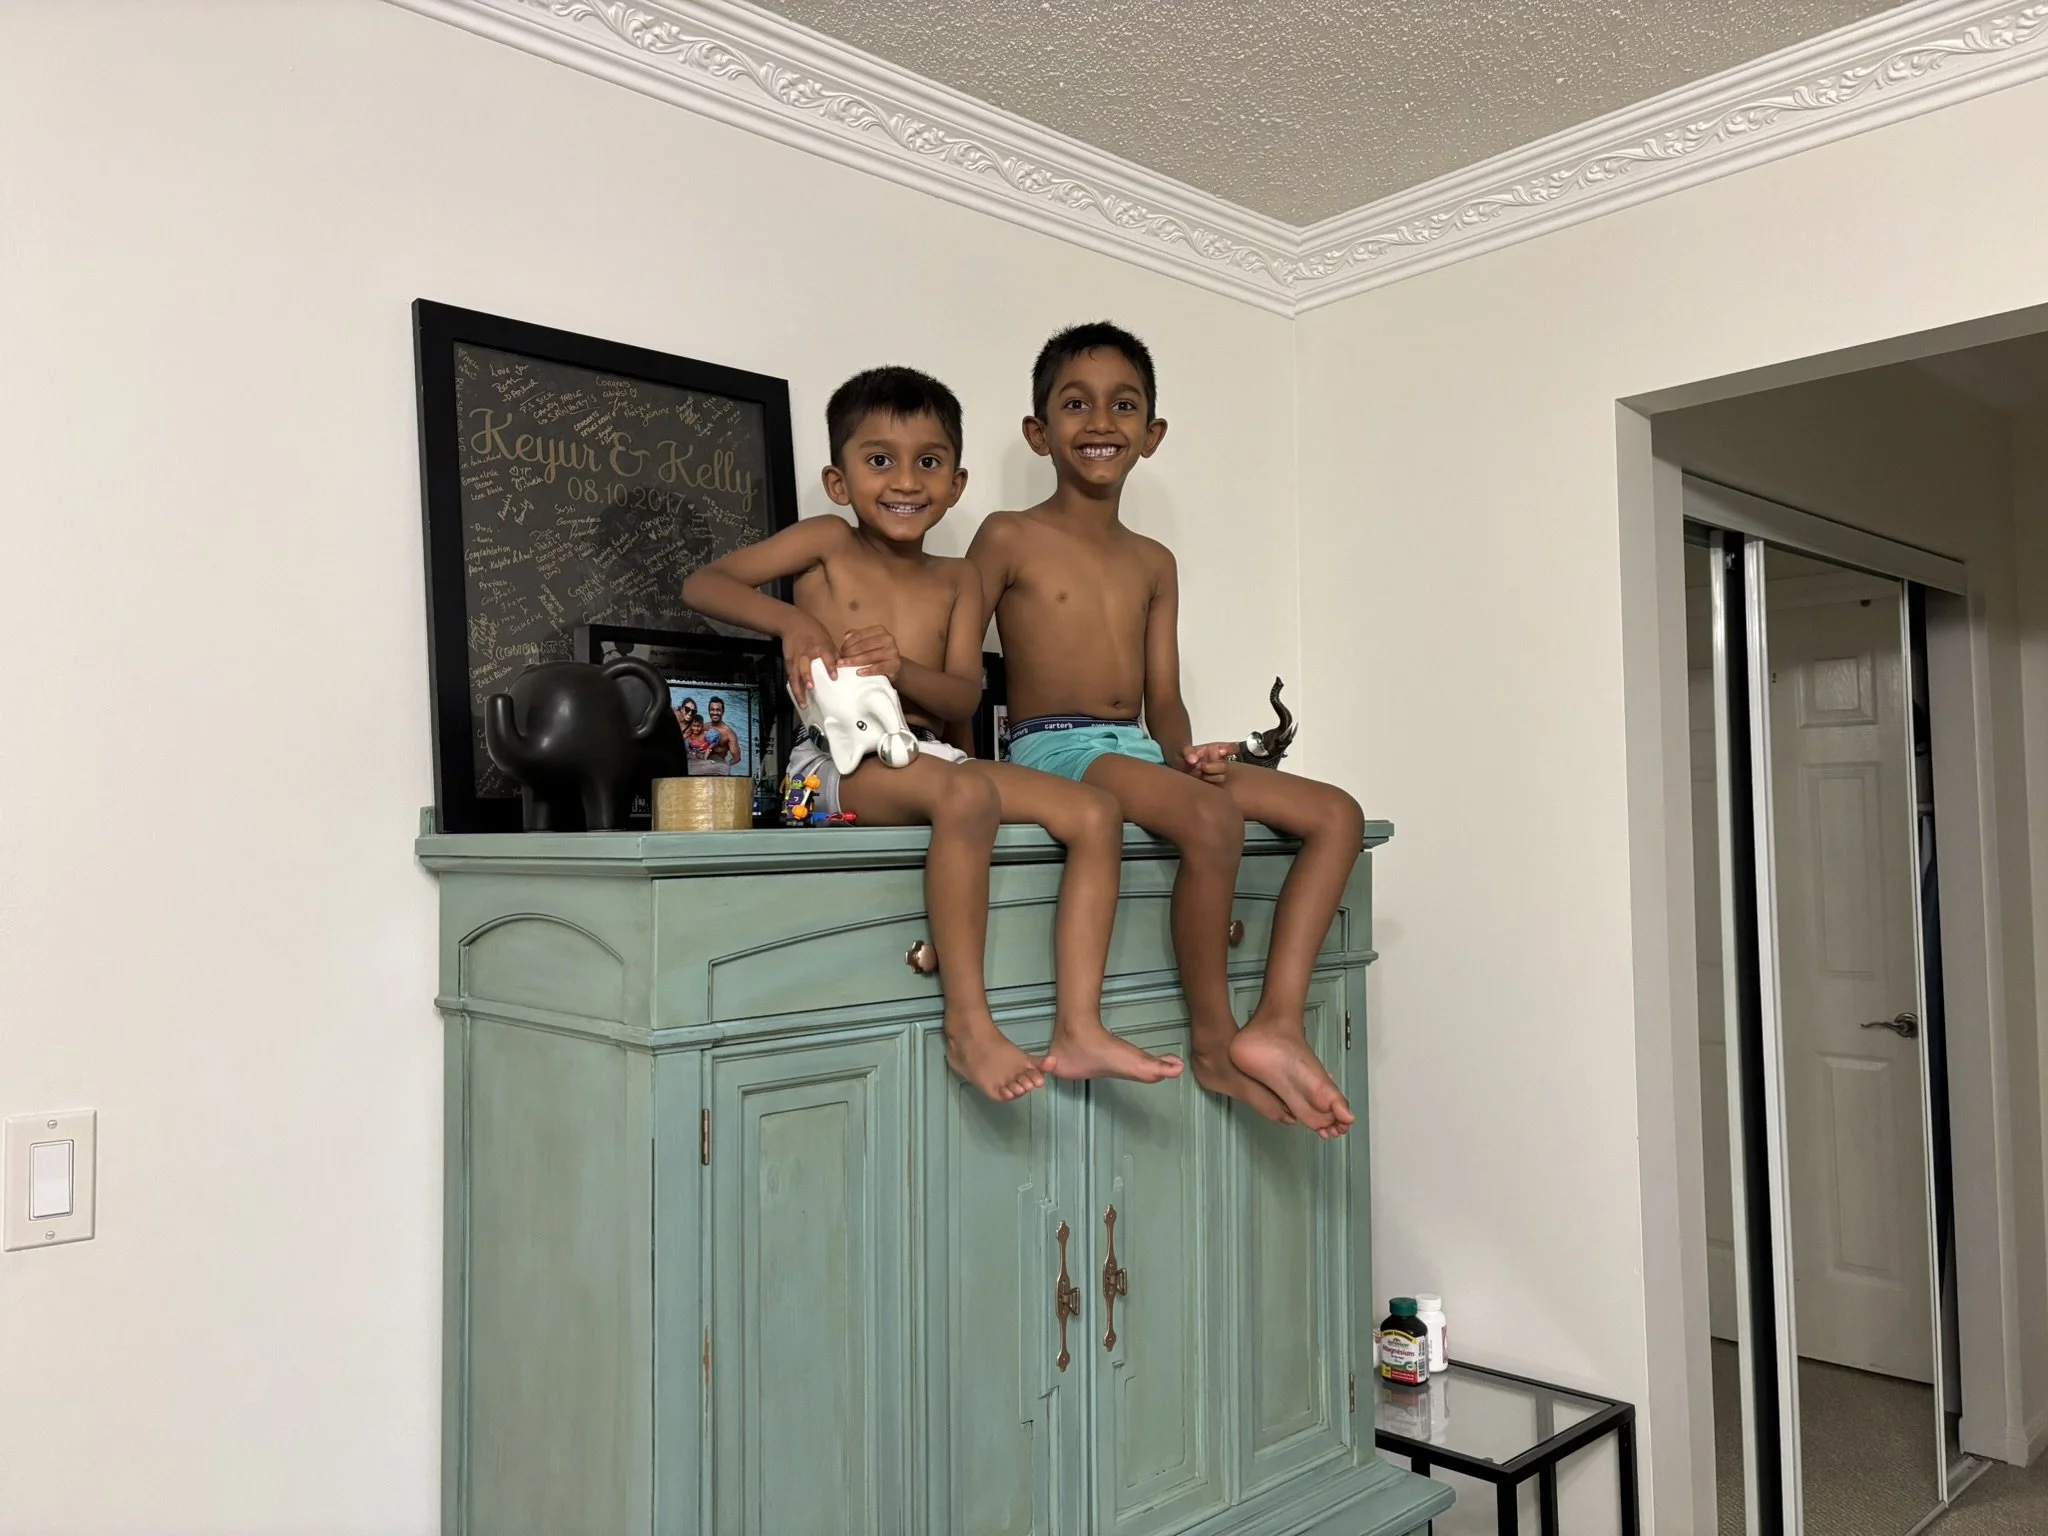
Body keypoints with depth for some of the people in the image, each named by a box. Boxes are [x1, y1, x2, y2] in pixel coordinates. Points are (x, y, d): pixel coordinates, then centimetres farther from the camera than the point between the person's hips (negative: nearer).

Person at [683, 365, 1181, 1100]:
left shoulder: (956, 580, 16)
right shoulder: (827, 543, 6)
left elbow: (964, 700, 5)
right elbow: (701, 583, -1)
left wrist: (901, 668, -17)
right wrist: (789, 621, -19)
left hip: (928, 753, 6)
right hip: (838, 759, -5)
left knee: (1095, 811, -12)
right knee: (967, 794, -37)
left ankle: (1078, 1028, -16)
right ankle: (967, 1023, -27)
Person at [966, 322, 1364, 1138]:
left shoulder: (1154, 564, 16)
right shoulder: (1009, 538, 0)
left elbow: (1164, 698, 14)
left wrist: (1185, 753, -7)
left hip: (1140, 749, 7)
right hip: (1053, 749, -7)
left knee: (1338, 813, -6)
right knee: (1212, 818, -34)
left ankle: (1276, 1023, -17)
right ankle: (1214, 1042, -16)